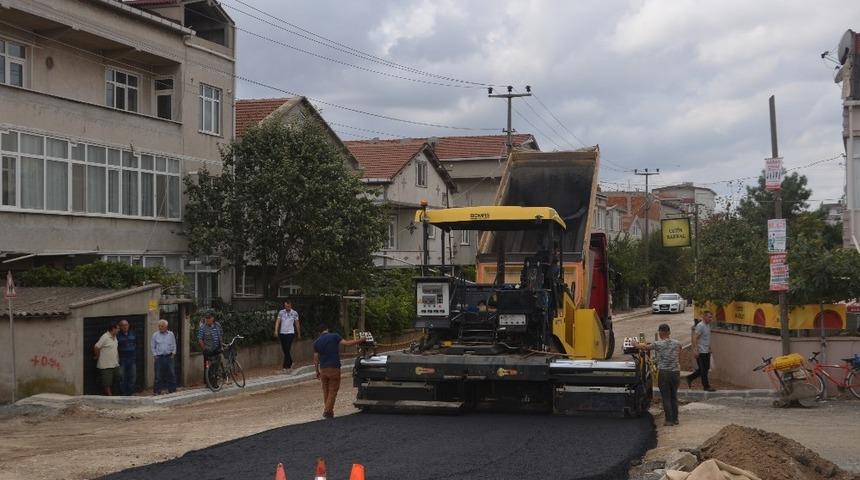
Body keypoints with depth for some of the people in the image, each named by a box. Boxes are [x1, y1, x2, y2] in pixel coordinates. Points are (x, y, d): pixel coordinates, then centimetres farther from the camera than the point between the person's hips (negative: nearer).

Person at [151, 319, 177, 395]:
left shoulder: (171, 334, 7)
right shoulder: (155, 335, 4)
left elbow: (174, 345, 12)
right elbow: (152, 346, 7)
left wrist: (173, 354, 3)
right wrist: (155, 355, 0)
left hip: (169, 357, 1)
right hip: (159, 357, -1)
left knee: (171, 374, 2)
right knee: (158, 375, -2)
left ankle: (172, 389, 10)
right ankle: (157, 391, 5)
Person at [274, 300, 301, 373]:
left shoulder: (295, 313, 0)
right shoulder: (281, 312, 4)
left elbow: (297, 324, 7)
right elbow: (278, 321, -1)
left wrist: (299, 333, 13)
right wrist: (276, 331, -14)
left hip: (290, 333, -3)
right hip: (282, 333, 3)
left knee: (287, 350, -12)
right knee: (285, 350, 11)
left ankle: (285, 367, -12)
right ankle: (290, 363, 32)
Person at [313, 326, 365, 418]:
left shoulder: (316, 342, 6)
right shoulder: (334, 337, -3)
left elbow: (316, 358, 6)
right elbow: (347, 343, -12)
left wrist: (317, 371, 14)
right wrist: (360, 340, -4)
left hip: (323, 369, 3)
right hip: (334, 368, -3)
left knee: (326, 391, 16)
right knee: (333, 391, 3)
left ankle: (328, 411, 20)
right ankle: (327, 411, -3)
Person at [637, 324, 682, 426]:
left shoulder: (657, 344, -6)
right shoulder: (677, 343, 4)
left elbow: (645, 347, 10)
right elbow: (679, 360, 14)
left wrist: (637, 344, 29)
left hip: (664, 372, -3)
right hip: (675, 372, 3)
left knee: (666, 397, 3)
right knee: (674, 397, 15)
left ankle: (669, 420, 3)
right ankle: (675, 419, 18)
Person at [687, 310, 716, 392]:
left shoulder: (708, 325, 12)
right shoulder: (700, 326, -17)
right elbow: (695, 338, -21)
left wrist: (709, 348, 22)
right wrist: (696, 350, -24)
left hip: (707, 351, 10)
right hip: (701, 352, -10)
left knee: (706, 368, 15)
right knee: (703, 370, -1)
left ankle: (690, 378, 25)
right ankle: (706, 386, 7)